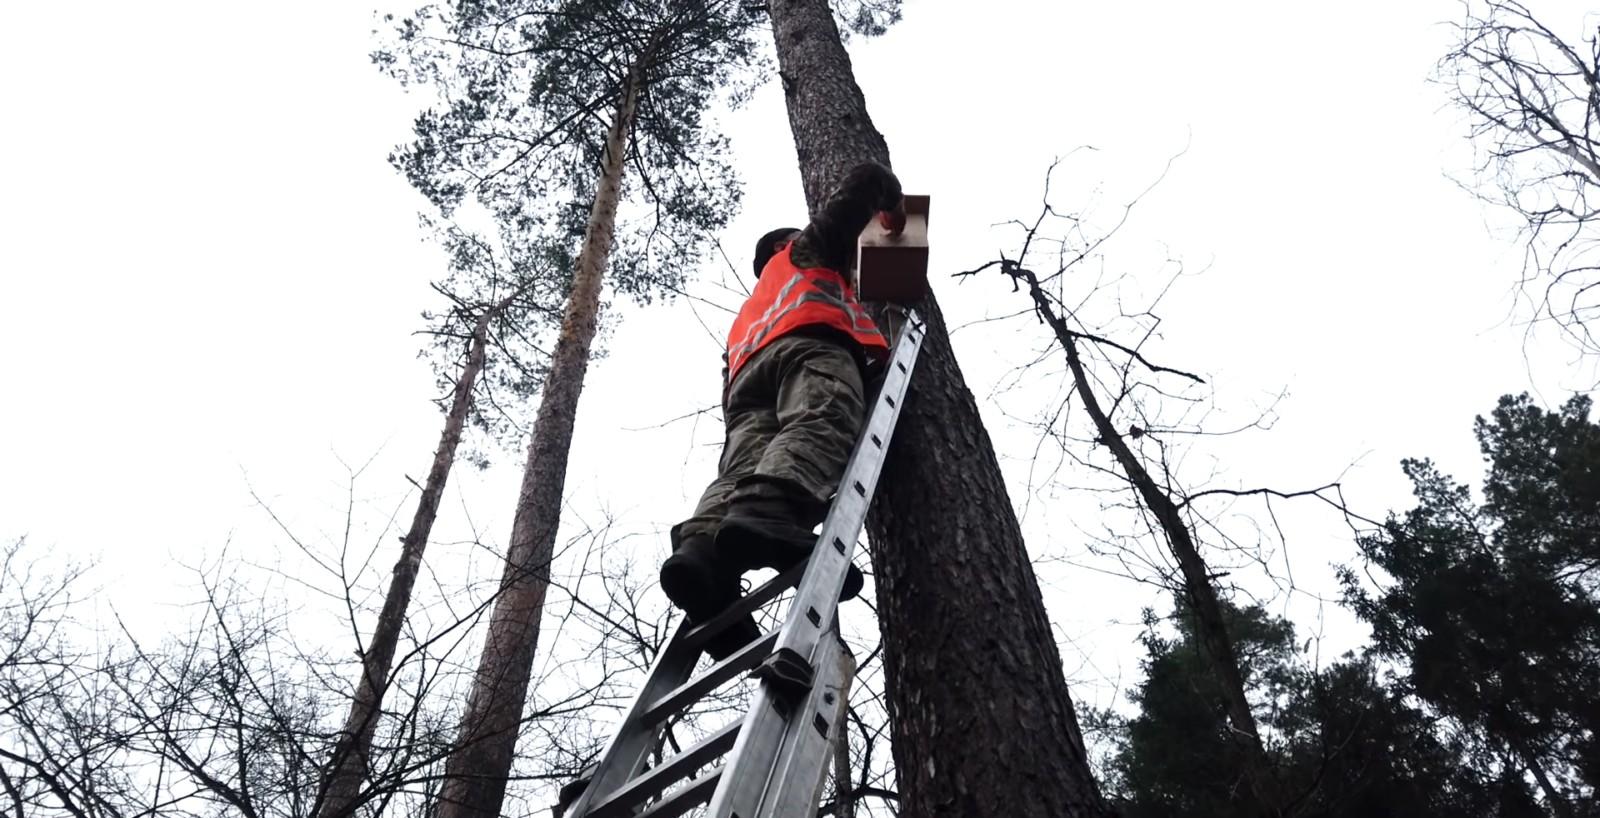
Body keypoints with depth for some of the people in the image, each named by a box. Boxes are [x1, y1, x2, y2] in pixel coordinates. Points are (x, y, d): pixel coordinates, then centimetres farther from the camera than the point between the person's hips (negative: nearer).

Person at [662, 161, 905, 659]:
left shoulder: (748, 317, 51)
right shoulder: (808, 250, 38)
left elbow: (732, 376, 36)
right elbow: (866, 179, 33)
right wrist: (895, 211, 50)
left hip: (746, 377, 5)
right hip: (809, 343, -5)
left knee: (744, 468, -21)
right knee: (821, 427, -33)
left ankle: (700, 549, -51)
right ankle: (769, 518, -63)